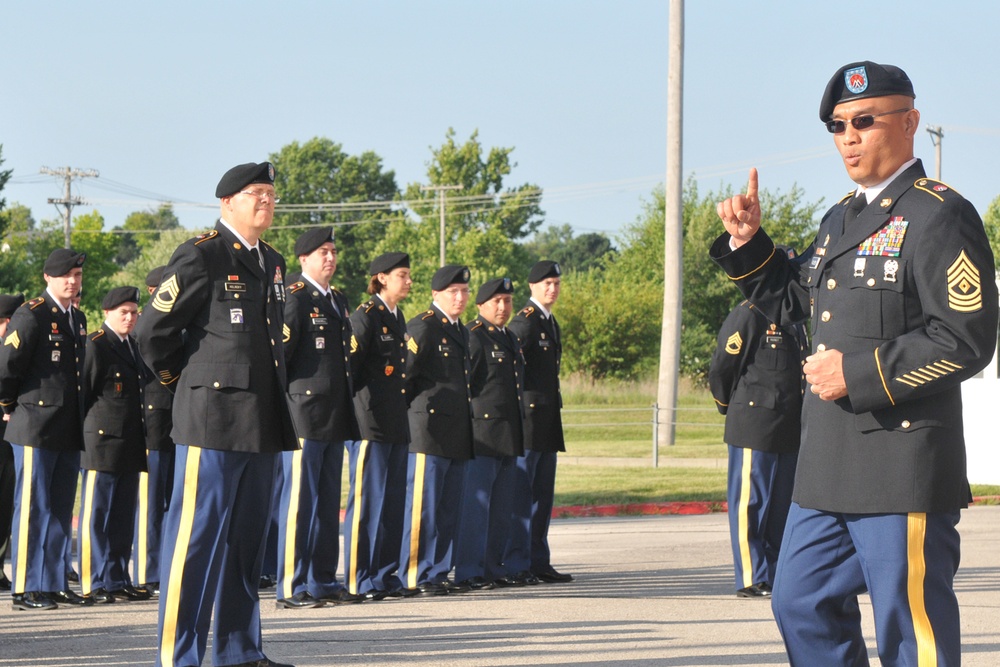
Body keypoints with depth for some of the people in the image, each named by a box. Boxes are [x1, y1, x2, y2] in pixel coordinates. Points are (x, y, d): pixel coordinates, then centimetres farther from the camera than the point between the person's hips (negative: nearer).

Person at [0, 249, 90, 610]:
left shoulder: (78, 319, 16)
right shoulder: (30, 315, -9)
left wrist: (78, 422, 18)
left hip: (68, 431, 8)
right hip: (36, 429, -8)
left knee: (60, 510, 10)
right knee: (32, 509, -5)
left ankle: (56, 584, 16)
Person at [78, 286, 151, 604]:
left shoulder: (135, 346, 18)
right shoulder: (95, 345, -6)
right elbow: (83, 394, -7)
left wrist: (140, 441, 17)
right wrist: (87, 435, -7)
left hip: (130, 447, 8)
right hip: (103, 443, -8)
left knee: (123, 517, 10)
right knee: (96, 515, -4)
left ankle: (119, 581, 15)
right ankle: (94, 583, -2)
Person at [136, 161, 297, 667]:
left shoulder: (272, 264, 17)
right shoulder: (201, 256, -7)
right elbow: (153, 330, -6)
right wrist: (181, 380, 5)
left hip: (263, 424, 8)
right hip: (214, 417, -8)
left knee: (247, 538, 12)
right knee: (196, 536, -7)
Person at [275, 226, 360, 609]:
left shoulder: (339, 301, 18)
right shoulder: (295, 298, -8)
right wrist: (285, 399, -11)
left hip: (335, 418, 8)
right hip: (304, 414, -8)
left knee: (328, 503, 12)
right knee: (299, 501, -7)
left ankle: (323, 581, 18)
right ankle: (290, 588, -4)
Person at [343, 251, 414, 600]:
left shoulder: (398, 318, 17)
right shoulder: (365, 316, -8)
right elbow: (349, 364, -12)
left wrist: (401, 412, 19)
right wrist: (357, 411, -11)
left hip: (396, 425, 8)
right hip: (370, 424, -8)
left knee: (393, 500, 9)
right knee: (367, 500, -5)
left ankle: (385, 575, 14)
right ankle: (357, 580, -2)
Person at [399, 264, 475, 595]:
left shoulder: (460, 331, 20)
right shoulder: (423, 326, -7)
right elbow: (404, 373, -12)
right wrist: (412, 412, -7)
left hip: (457, 435, 9)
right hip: (429, 431, -8)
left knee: (449, 509, 9)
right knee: (422, 506, -6)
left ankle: (438, 574, 14)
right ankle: (414, 577, -3)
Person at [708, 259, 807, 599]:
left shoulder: (794, 321, 17)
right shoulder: (748, 316, -9)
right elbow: (720, 369, -7)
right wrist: (735, 410, 7)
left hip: (789, 431, 8)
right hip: (754, 430, -8)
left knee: (782, 507, 10)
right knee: (750, 505, -4)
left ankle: (776, 576, 16)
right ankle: (751, 580, -1)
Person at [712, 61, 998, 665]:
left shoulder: (939, 216, -10)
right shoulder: (842, 219, 18)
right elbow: (789, 301, 30)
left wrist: (859, 373, -18)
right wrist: (747, 242, 14)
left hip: (902, 469, -9)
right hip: (830, 468, 9)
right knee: (802, 606, 15)